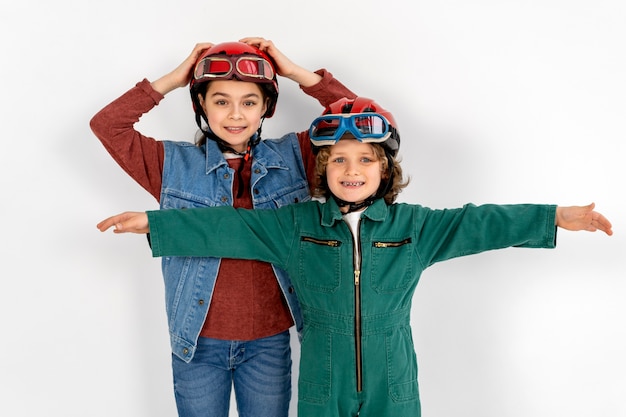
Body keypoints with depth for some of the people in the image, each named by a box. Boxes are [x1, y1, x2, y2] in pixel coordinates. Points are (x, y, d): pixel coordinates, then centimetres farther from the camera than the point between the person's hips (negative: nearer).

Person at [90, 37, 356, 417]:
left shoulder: (292, 157, -1)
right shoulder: (175, 164, -2)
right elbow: (106, 126, -8)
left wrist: (296, 72, -10)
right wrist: (171, 80, -9)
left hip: (269, 341, 1)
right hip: (197, 342, 0)